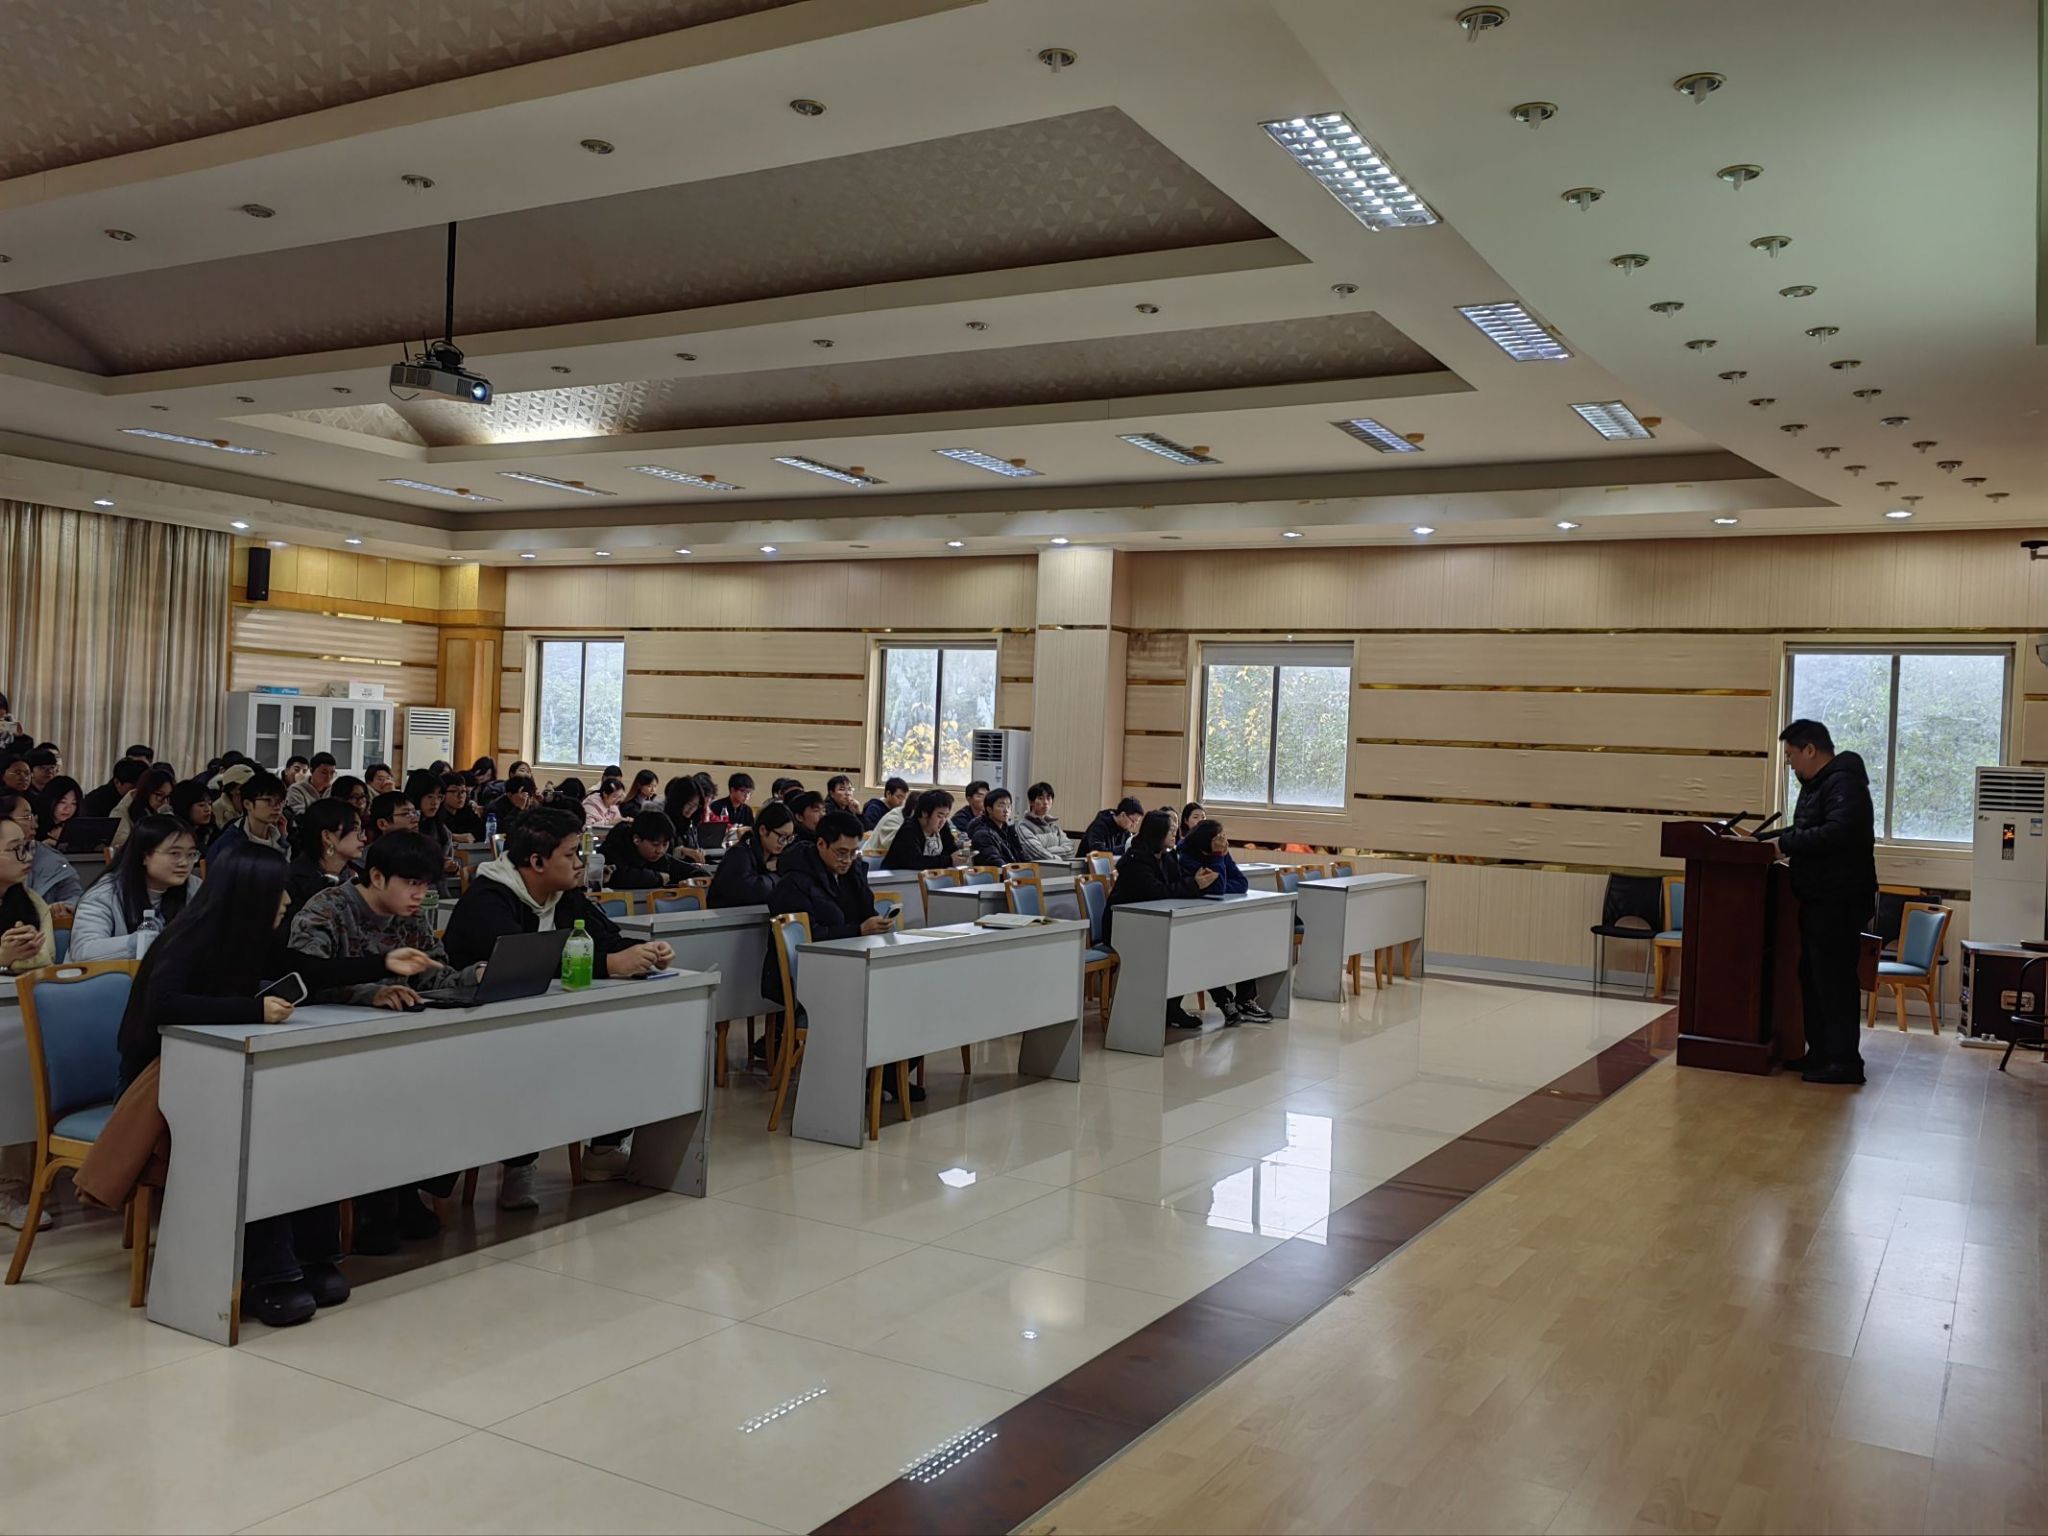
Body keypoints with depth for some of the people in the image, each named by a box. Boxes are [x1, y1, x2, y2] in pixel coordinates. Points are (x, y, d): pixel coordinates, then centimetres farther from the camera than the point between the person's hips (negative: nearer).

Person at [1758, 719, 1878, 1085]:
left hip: (1840, 903, -11)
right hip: (1819, 900, 11)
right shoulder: (1817, 785, 18)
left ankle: (1845, 1060, -3)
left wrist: (1784, 843, -23)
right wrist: (1763, 838, 16)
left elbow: (1836, 833, -28)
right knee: (1813, 976, 14)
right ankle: (1821, 1052, 22)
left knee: (1835, 979, -8)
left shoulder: (1843, 784, -15)